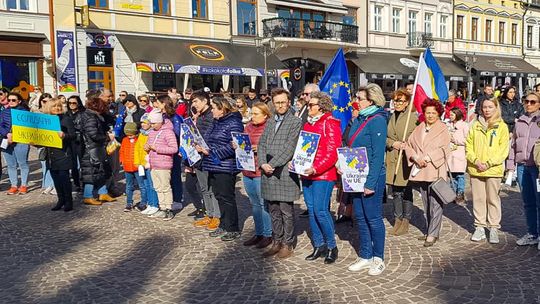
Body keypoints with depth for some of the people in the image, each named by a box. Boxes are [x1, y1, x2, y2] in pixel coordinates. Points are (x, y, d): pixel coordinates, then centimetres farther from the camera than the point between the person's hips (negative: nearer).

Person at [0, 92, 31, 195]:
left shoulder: (24, 111, 0)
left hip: (21, 141, -4)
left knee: (22, 163, 0)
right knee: (11, 165, 7)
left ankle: (24, 185, 8)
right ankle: (13, 186, 14)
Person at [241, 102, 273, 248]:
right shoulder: (248, 127, 12)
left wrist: (259, 148, -22)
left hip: (261, 172, -7)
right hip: (247, 171, 8)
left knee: (263, 204, 1)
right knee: (254, 204, 15)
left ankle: (267, 235, 14)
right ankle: (258, 233, 26)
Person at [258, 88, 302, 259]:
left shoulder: (295, 122, -4)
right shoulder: (270, 122, 16)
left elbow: (289, 148, -12)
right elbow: (261, 145, 12)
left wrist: (272, 165, -14)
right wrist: (263, 164, -4)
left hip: (285, 173, -6)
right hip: (268, 174, 6)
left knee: (286, 211, 1)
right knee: (273, 211, 13)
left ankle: (288, 244, 13)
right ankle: (277, 242, 24)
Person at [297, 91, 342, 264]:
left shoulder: (330, 124, -8)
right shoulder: (308, 124, 16)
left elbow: (333, 152, -15)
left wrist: (316, 169, -23)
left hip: (324, 174, -8)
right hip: (307, 173, 8)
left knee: (320, 210, -9)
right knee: (311, 210, 10)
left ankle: (331, 247, 8)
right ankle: (319, 246, 21)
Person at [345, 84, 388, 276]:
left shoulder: (377, 121, -14)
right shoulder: (359, 119, 11)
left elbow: (378, 155, -17)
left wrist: (371, 182, -19)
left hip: (372, 177, -8)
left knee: (373, 218, 2)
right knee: (360, 217, 13)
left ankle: (378, 259, 17)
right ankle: (365, 256, 25)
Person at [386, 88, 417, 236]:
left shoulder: (413, 117, -7)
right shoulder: (392, 117, 12)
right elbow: (385, 137, 13)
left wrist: (407, 145, -20)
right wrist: (393, 143, -5)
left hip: (407, 159, -5)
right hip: (392, 159, 5)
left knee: (406, 191, 3)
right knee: (395, 192, 11)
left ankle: (406, 221, 15)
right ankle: (398, 220, 22)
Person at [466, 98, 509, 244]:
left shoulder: (502, 126, 1)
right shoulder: (475, 125, 9)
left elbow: (503, 149, -3)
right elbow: (469, 145, 7)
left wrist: (489, 163, -12)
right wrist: (476, 161, -8)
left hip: (493, 169, -2)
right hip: (475, 169, 2)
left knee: (493, 199, 3)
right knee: (478, 199, 7)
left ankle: (494, 228, 12)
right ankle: (480, 227, 16)